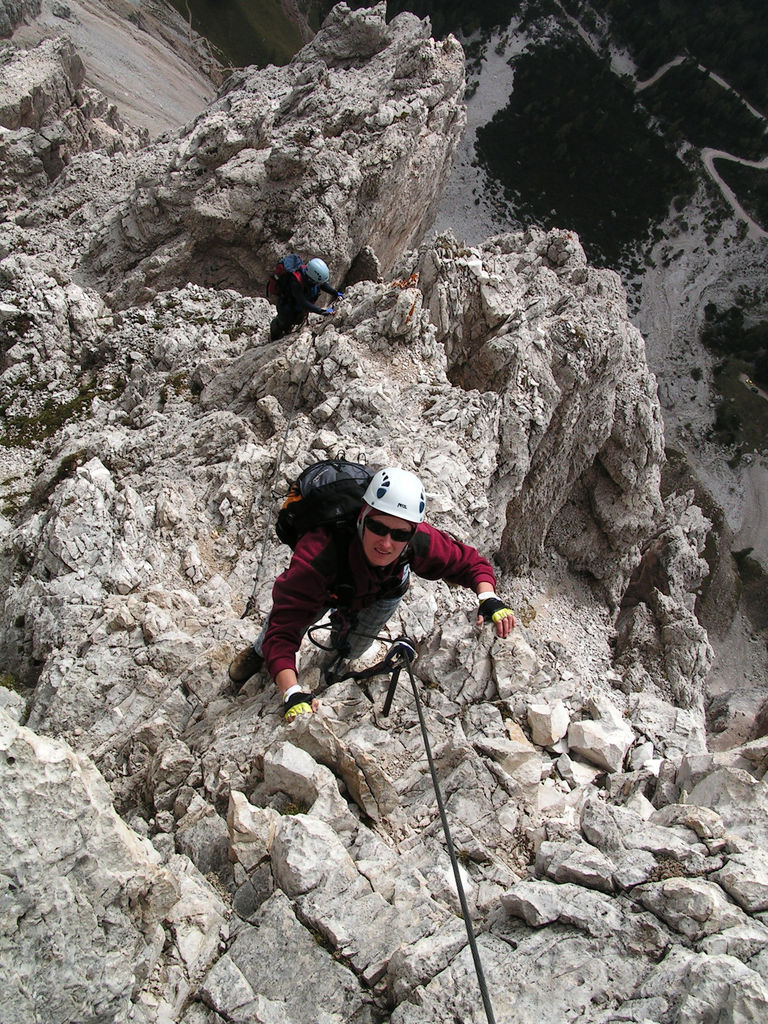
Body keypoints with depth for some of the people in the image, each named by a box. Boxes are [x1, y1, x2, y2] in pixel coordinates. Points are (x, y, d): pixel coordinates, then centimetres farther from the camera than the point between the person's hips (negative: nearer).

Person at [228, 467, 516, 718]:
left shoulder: (421, 543, -42)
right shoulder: (319, 554, -51)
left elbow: (469, 562, -23)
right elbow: (284, 628, -51)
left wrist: (488, 597, -44)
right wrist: (292, 693, -63)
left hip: (383, 588, 1)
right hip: (324, 589, -1)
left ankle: (340, 644, 44)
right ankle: (259, 651, 24)